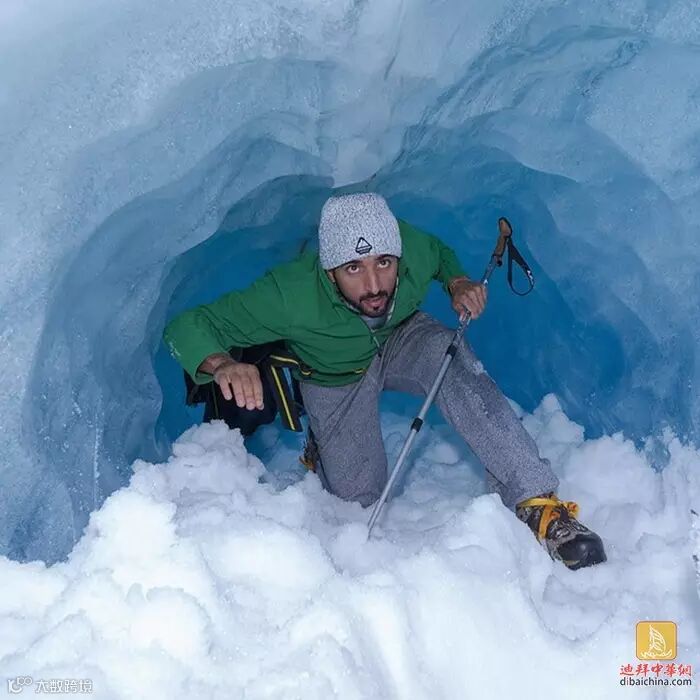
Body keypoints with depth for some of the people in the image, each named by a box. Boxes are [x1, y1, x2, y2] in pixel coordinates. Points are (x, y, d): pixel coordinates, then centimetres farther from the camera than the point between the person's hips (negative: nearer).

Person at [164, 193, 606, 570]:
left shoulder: (411, 248, -30)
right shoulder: (291, 295, -39)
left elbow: (442, 254, -3)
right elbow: (188, 326, -35)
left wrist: (458, 282, -24)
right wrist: (222, 364, -57)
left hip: (403, 339, 1)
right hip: (336, 378, -1)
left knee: (448, 353, -31)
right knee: (358, 498, -4)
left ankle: (538, 502, -30)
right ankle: (321, 446, 32)